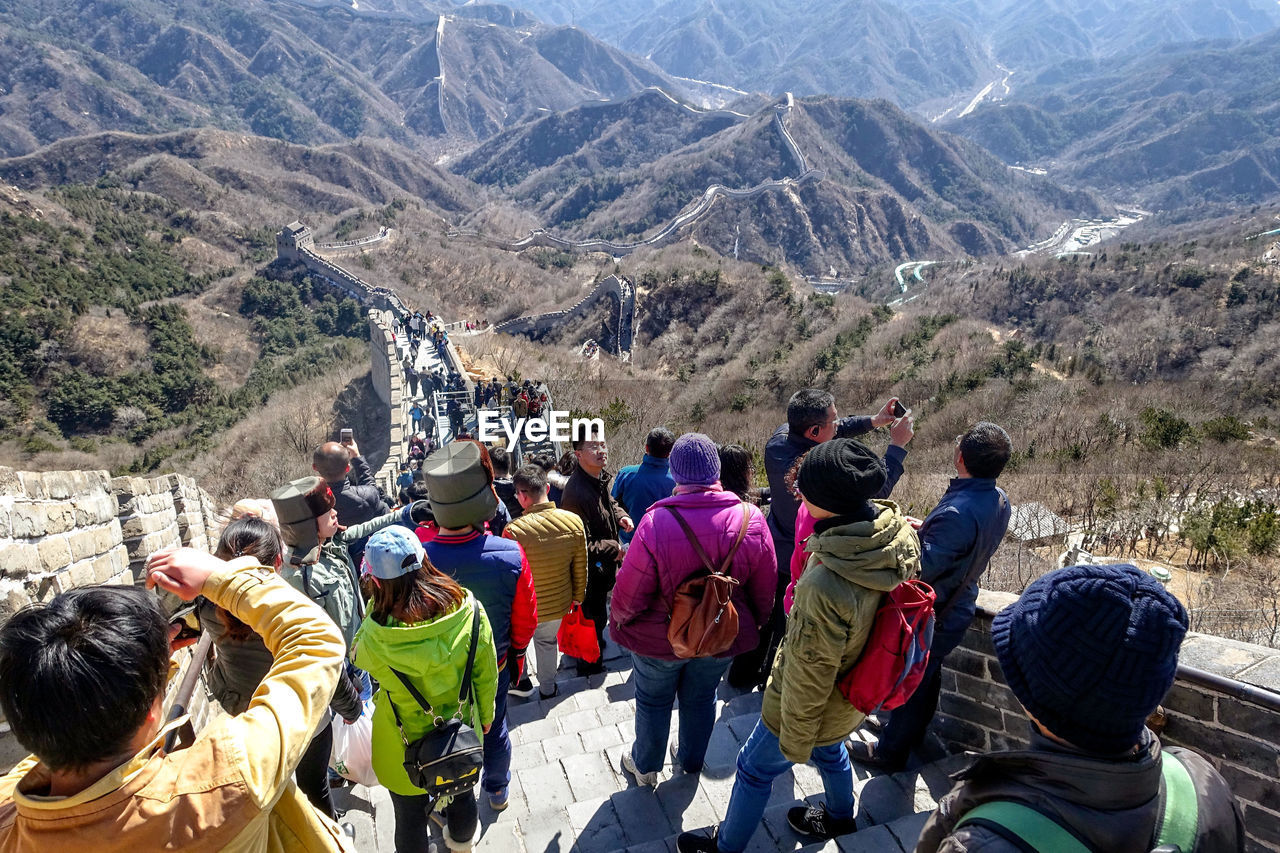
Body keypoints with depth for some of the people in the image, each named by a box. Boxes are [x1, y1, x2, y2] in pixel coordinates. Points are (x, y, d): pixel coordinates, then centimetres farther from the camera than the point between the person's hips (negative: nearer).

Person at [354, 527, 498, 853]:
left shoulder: (374, 639, -35)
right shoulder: (470, 610, -28)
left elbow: (358, 656, -7)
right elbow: (486, 675, -11)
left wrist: (375, 609, -15)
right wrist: (486, 714, 8)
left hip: (405, 748, -3)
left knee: (410, 815, 27)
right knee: (462, 792, 33)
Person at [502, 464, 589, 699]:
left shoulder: (514, 530, -31)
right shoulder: (574, 522, -17)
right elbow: (580, 567, -4)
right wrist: (577, 596, 13)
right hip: (559, 604, 4)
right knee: (547, 642, 29)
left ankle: (521, 682, 44)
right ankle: (547, 688, 46)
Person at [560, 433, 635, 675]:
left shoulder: (600, 478, -4)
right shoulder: (576, 494, -35)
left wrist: (620, 516, -3)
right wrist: (614, 549, -20)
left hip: (602, 566, 9)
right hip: (591, 571, -9)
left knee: (594, 612, 28)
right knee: (594, 616, 12)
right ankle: (590, 663, 35)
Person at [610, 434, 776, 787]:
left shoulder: (656, 523, -31)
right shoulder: (751, 519, -21)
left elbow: (630, 595, -22)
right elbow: (765, 590, -9)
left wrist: (619, 618, 0)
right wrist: (753, 626, 11)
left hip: (661, 638, -3)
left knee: (652, 701, 23)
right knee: (701, 699, 28)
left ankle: (645, 765, 46)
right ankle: (691, 761, 51)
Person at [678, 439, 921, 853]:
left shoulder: (825, 588, -43)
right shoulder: (901, 534, -21)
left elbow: (808, 679, -29)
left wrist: (795, 742, -11)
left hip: (813, 707, -7)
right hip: (857, 693, 7)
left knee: (754, 768, 19)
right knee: (830, 750, 36)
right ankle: (839, 817, 64)